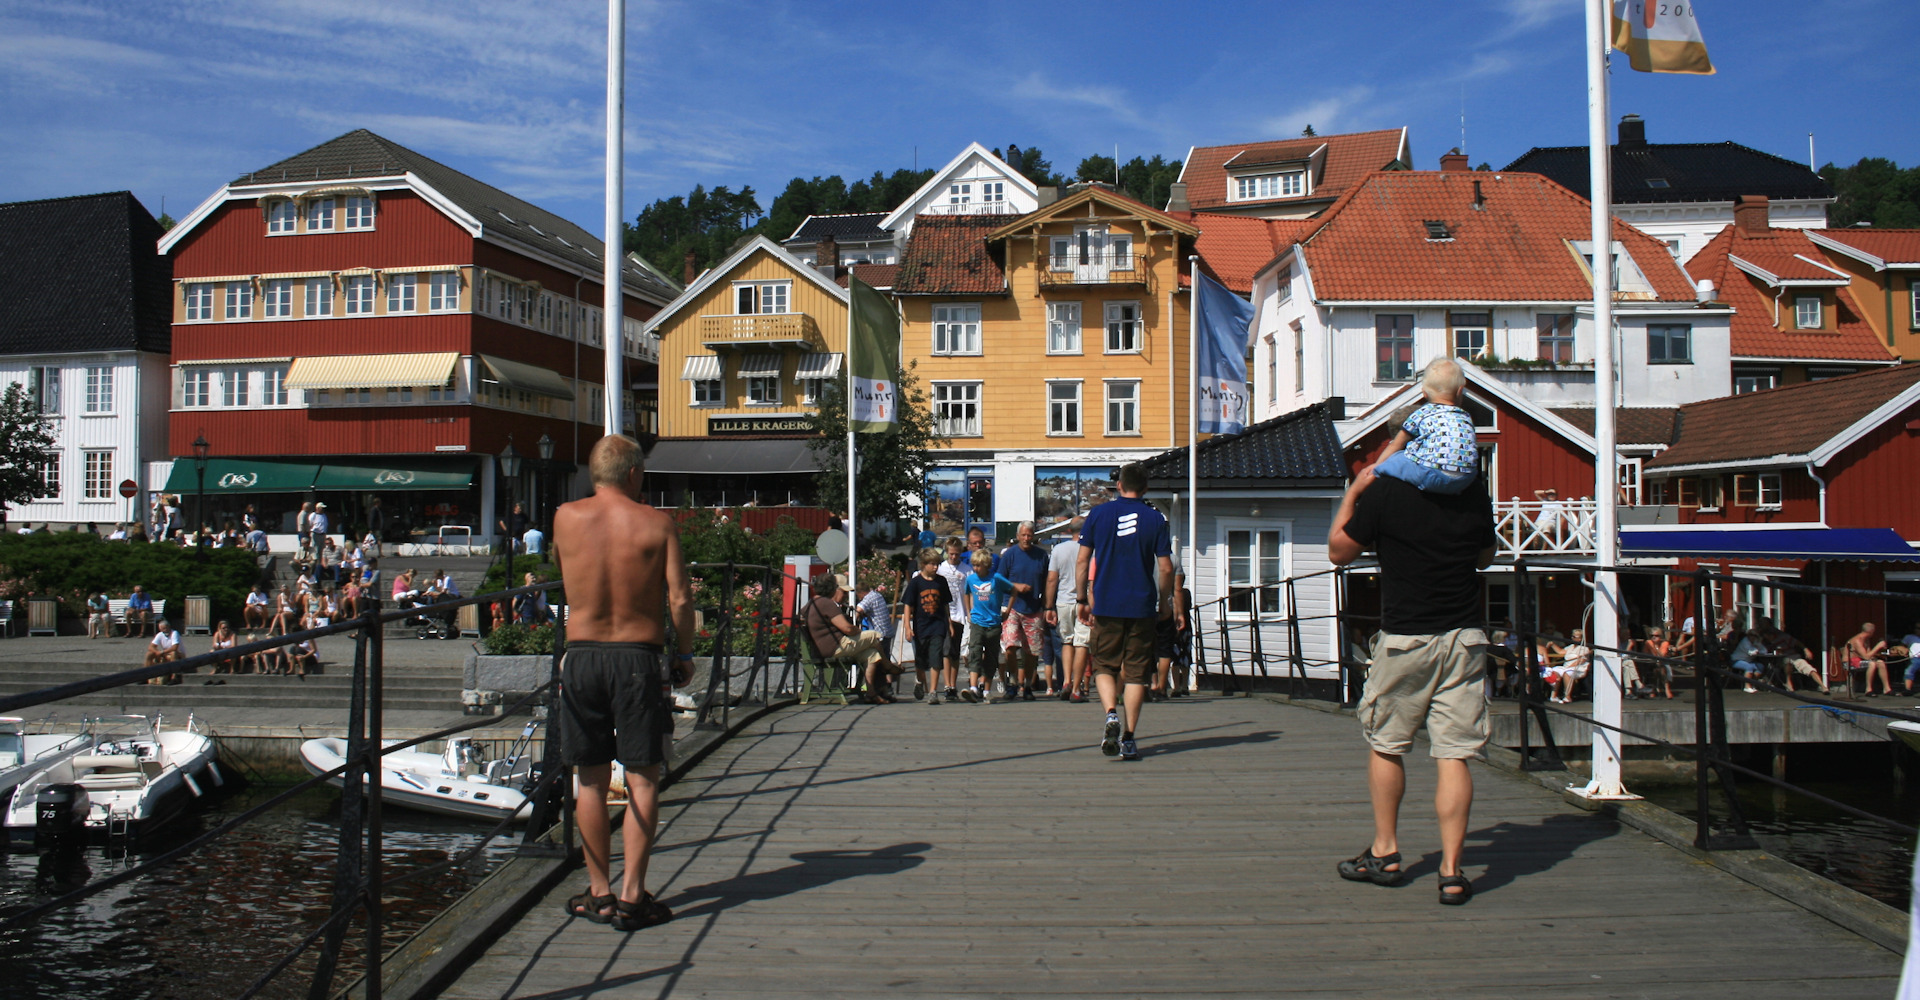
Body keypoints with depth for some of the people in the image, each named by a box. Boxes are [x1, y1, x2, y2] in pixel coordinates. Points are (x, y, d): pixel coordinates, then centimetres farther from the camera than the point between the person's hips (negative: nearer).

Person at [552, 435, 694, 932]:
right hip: (638, 657, -2)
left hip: (581, 655, 3)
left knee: (591, 780, 12)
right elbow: (680, 599, -9)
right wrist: (685, 655, 4)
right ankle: (632, 896, 4)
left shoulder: (566, 518, 2)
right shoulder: (655, 524, -5)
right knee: (642, 780, 5)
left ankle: (599, 893, 20)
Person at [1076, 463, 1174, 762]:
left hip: (1106, 605, 0)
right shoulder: (1155, 518, 0)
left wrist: (1083, 600, 9)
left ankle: (1111, 714, -12)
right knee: (1136, 671, 7)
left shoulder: (1098, 514, 1)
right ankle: (1129, 738, 4)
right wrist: (1165, 602, 13)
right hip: (1142, 606, 0)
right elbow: (1166, 568, -1)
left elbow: (1082, 561, 0)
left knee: (1104, 665, 13)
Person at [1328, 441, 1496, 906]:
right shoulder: (1475, 489, 3)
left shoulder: (1384, 490, -8)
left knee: (1385, 745, 14)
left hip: (1405, 638, -3)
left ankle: (1385, 853, 22)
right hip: (1465, 637, 3)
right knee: (1454, 755, 3)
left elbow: (1339, 551, 3)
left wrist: (1352, 493, 12)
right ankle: (1451, 870, 2)